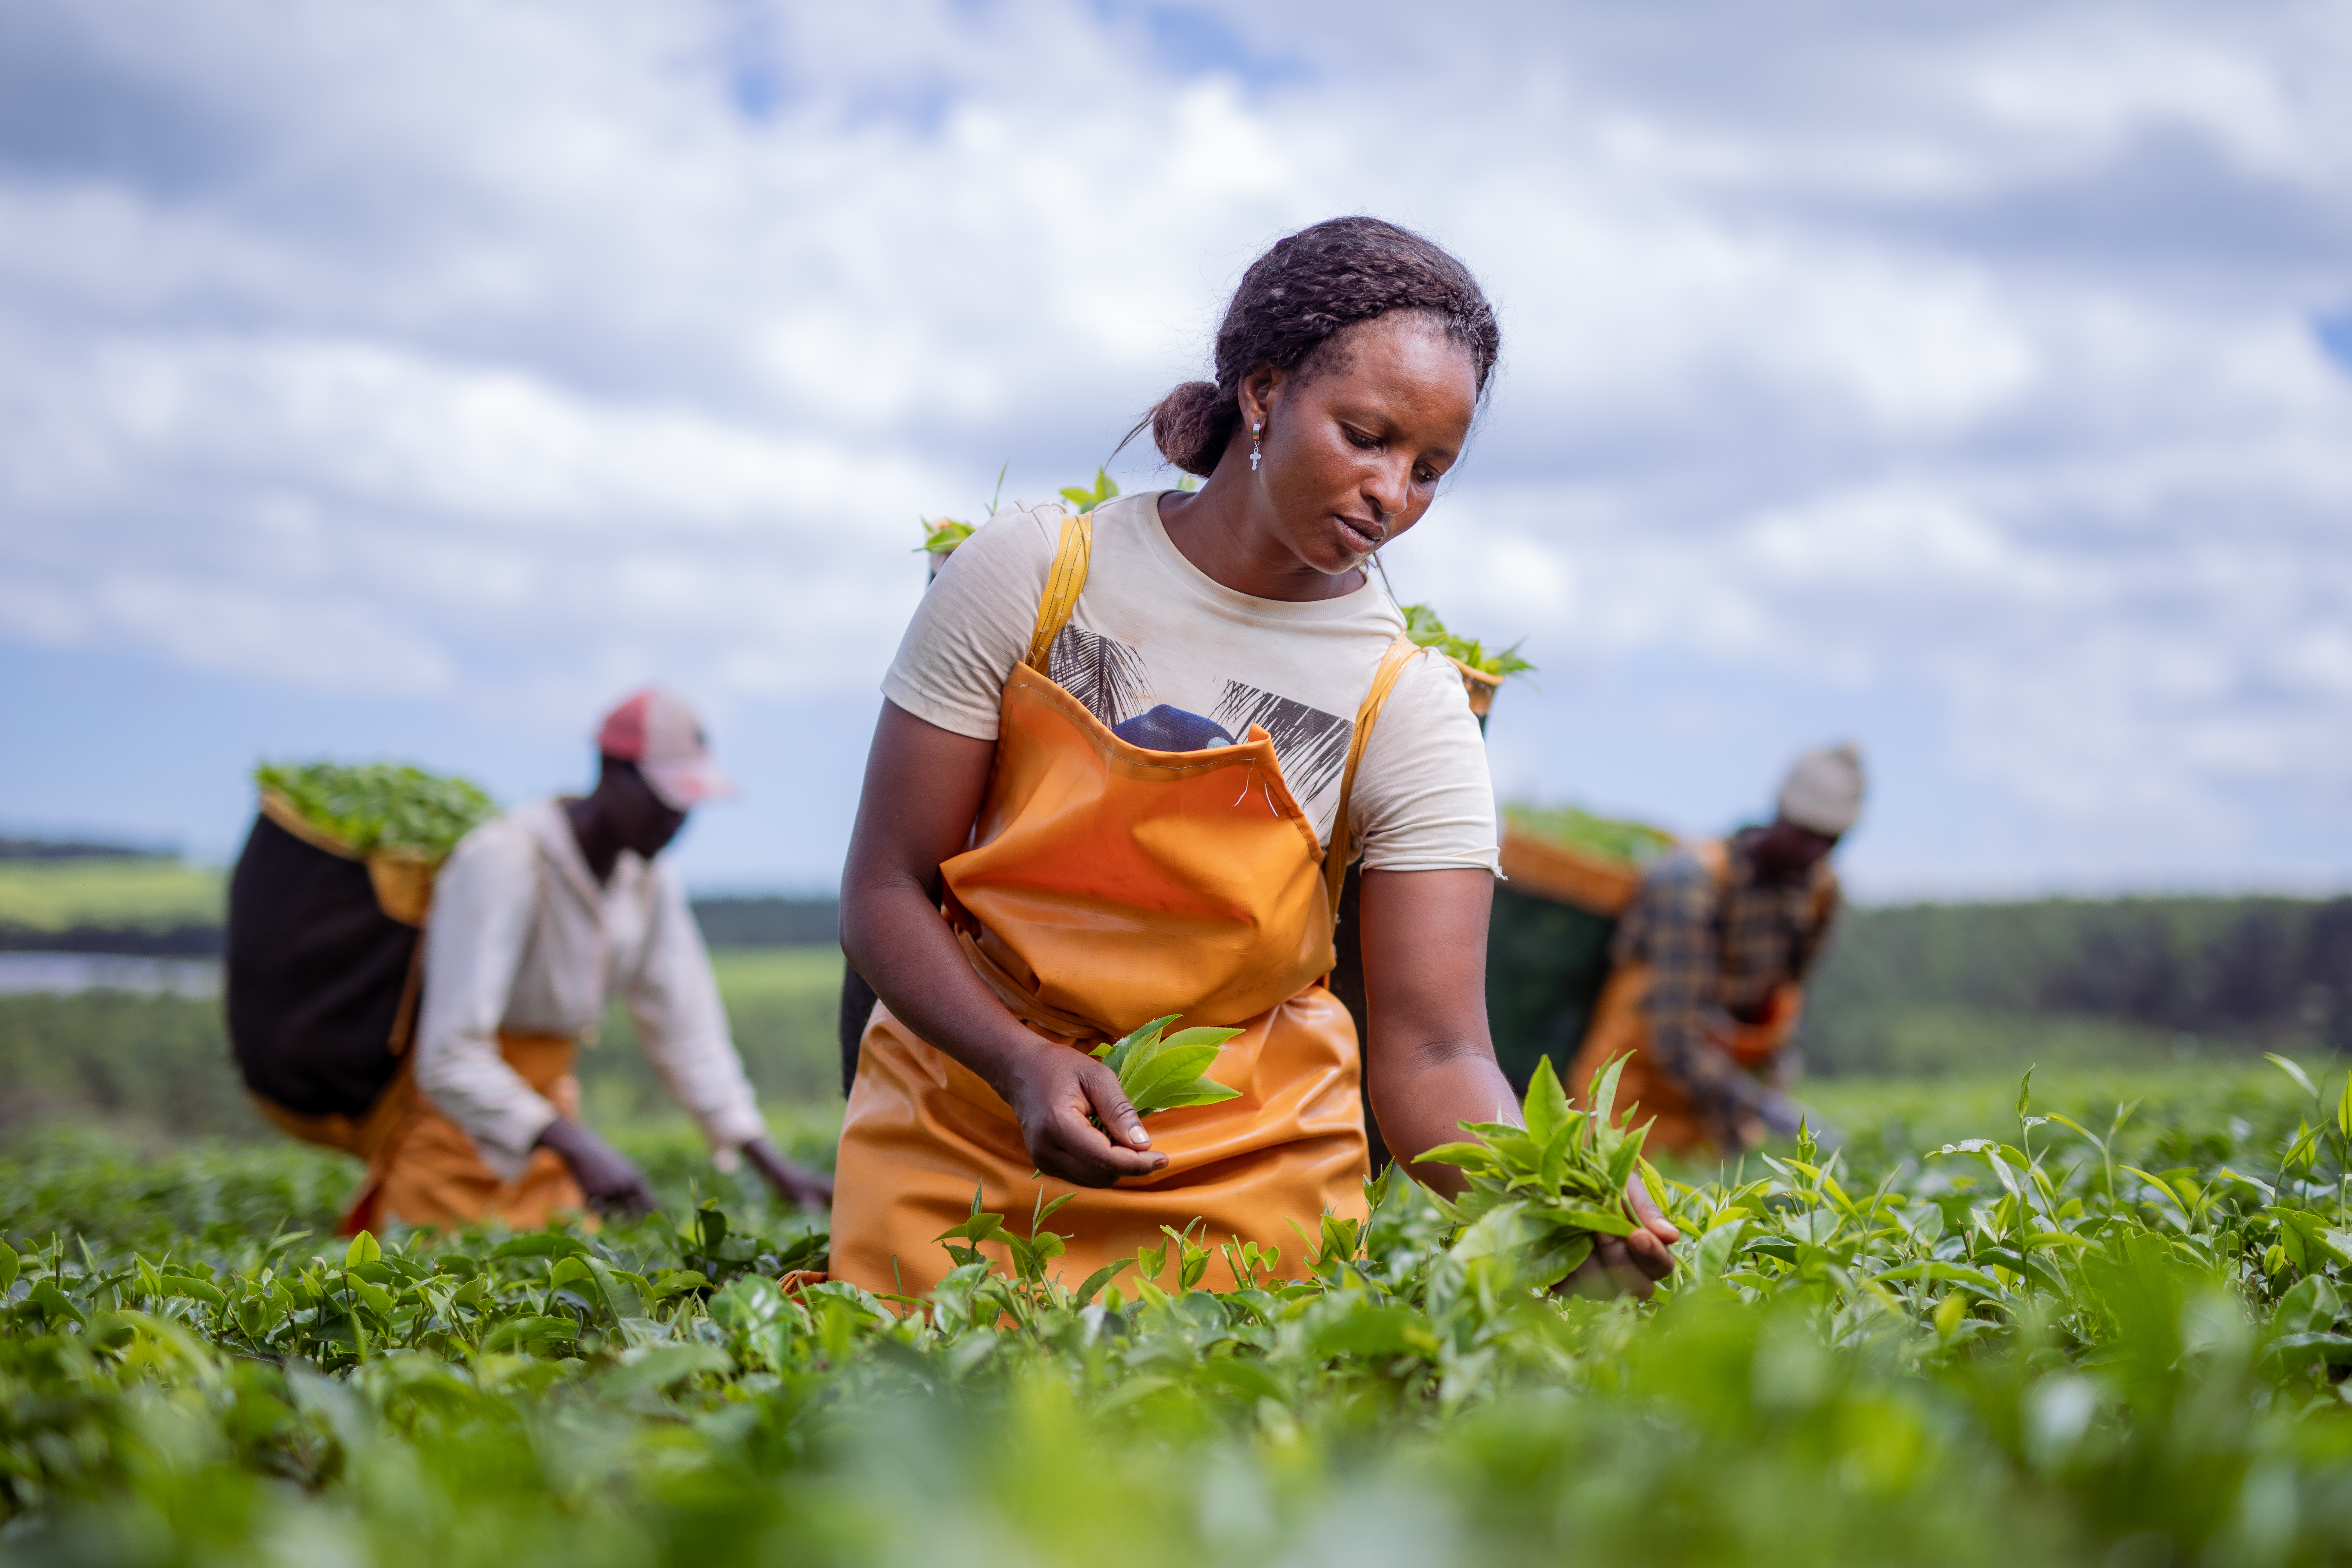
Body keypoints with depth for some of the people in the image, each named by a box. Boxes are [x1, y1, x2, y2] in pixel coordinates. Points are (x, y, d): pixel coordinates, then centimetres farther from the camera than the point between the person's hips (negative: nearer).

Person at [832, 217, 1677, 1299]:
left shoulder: (1406, 708, -10)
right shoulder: (1028, 574, -10)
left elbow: (1431, 1055, -16)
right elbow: (883, 893, -9)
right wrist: (1024, 1065, -26)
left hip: (1238, 1179, 0)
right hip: (957, 1138, 0)